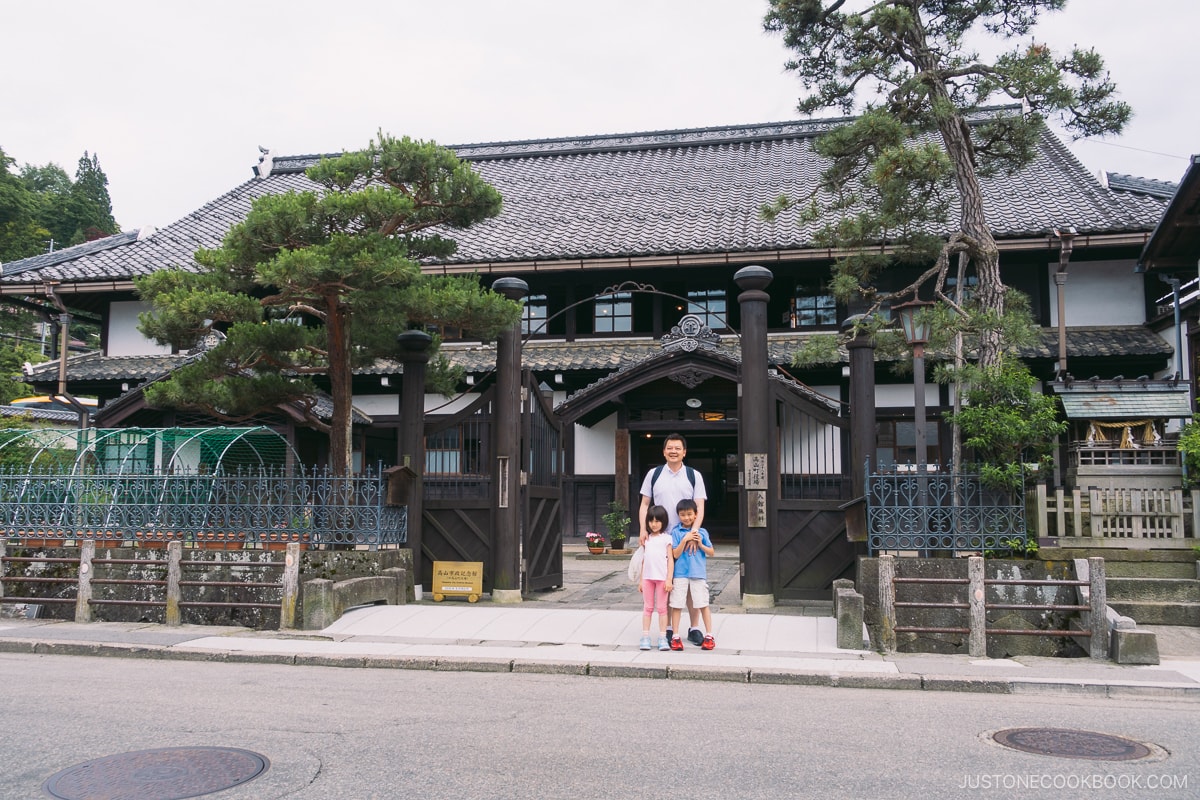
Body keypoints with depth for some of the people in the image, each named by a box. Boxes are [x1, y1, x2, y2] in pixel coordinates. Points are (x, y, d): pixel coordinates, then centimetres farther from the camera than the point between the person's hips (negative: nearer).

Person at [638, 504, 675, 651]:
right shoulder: (647, 538, 12)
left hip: (662, 577, -4)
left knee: (661, 607, 1)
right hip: (648, 577, 4)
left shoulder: (666, 538, 1)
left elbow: (670, 559, -3)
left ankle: (662, 638, 5)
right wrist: (641, 580, 13)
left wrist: (669, 579, -10)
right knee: (647, 607, 6)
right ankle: (645, 637, 9)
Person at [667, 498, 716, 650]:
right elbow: (675, 554, -4)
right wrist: (685, 540, -15)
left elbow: (711, 552, 9)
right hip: (680, 574, -1)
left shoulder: (702, 532, 6)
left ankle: (709, 636, 12)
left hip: (698, 574, 1)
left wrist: (700, 544, -7)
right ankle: (675, 637, 10)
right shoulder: (675, 532, 1)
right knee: (676, 605, 2)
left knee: (703, 605, 2)